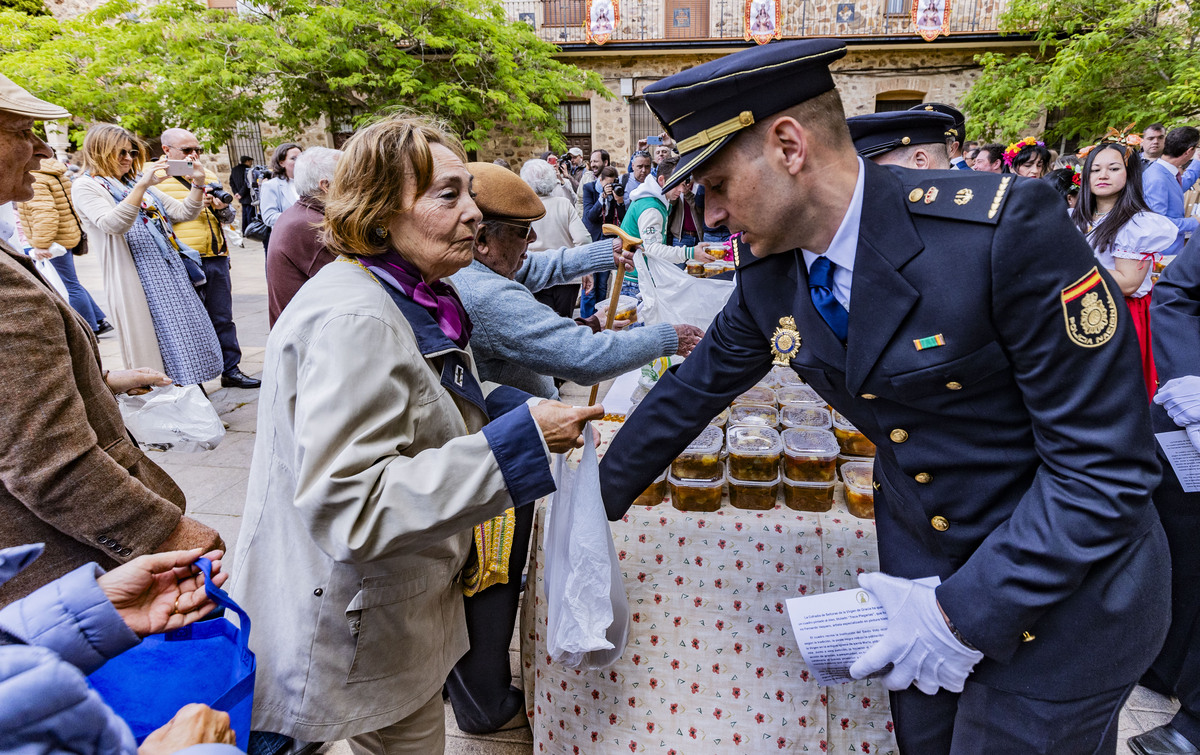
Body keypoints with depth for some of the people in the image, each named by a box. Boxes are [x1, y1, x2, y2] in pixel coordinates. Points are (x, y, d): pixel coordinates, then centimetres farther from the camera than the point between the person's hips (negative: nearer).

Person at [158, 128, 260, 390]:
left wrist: (222, 207, -4)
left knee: (223, 318, 11)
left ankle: (231, 370, 20)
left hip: (216, 258, 6)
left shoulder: (209, 176, 18)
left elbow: (229, 217, 19)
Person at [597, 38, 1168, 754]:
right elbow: (693, 390, 7)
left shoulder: (1005, 225, -27)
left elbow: (1108, 462, -23)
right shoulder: (770, 274, -7)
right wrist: (599, 500, 12)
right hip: (919, 570, 5)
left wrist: (966, 614, -24)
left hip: (1065, 585, -5)